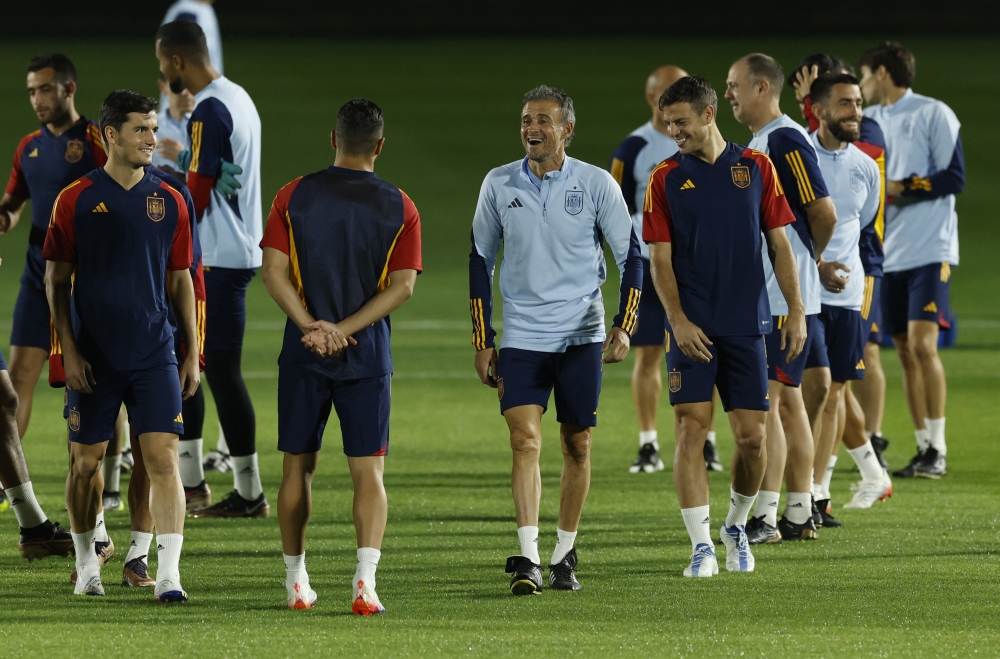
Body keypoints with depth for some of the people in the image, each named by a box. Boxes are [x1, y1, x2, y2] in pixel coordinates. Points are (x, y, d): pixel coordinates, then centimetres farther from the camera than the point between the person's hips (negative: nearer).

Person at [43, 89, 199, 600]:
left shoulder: (168, 201, 6)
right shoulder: (76, 200, -2)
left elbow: (180, 280, 12)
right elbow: (56, 280, 1)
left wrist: (192, 352, 9)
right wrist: (68, 350, -6)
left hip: (154, 356, 1)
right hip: (93, 357, -1)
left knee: (163, 457, -9)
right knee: (86, 461, 6)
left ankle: (168, 573, -11)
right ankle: (86, 563, 24)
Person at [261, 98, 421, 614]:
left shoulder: (294, 197, 0)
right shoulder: (399, 208, -1)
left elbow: (274, 271, -7)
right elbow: (402, 285, -8)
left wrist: (312, 325, -11)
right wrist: (345, 330, -11)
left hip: (304, 353, 1)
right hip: (367, 355, -1)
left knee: (299, 465, 12)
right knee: (368, 470, -1)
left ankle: (296, 582, 18)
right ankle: (365, 579, -17)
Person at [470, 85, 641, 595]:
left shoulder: (596, 184, -3)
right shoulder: (499, 185, 2)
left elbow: (631, 256, 2)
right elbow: (480, 261, 10)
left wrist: (623, 327, -10)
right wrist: (482, 343, 7)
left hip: (581, 336, 0)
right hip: (521, 337, 0)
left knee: (577, 446, 5)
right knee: (525, 440, -14)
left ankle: (564, 558, 18)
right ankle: (527, 559, -19)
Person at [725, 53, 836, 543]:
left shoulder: (785, 141, -15)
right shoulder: (757, 143, 16)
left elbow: (824, 214, -15)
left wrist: (805, 261, 1)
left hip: (784, 296, -10)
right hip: (760, 296, 10)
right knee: (787, 400, 11)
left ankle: (765, 516, -11)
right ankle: (798, 515, 15)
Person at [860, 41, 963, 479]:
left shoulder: (933, 115, -5)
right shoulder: (868, 120, 15)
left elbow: (953, 178, -10)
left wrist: (898, 188, -14)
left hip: (929, 250, -6)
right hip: (887, 253, 6)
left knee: (922, 344, -14)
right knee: (904, 350, 5)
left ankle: (938, 450, -9)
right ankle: (923, 449, 10)